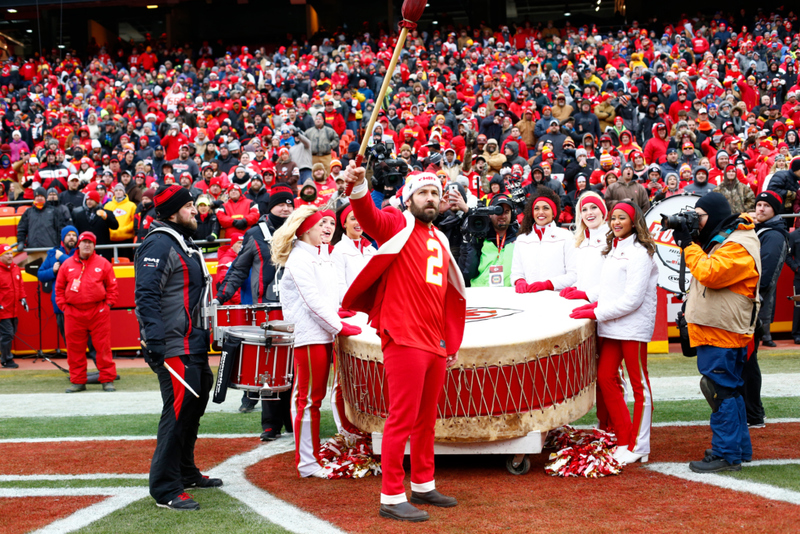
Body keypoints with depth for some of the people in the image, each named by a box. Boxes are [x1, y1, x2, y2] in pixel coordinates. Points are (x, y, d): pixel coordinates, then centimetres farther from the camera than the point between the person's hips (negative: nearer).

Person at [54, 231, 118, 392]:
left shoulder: (103, 263, 6)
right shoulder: (67, 264, 9)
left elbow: (112, 287, 8)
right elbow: (59, 288, 13)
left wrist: (108, 304, 0)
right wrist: (63, 306, 5)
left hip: (99, 311, -2)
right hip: (73, 313, 2)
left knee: (103, 347, -1)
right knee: (75, 348, 4)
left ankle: (107, 380, 5)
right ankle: (78, 381, 13)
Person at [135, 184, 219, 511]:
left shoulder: (184, 243, 18)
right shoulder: (159, 245, -15)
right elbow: (147, 295, -23)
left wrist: (204, 335, 27)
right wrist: (154, 340, -30)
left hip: (192, 343, 11)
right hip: (173, 346, -11)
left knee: (194, 404, 19)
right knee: (178, 410, -11)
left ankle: (186, 472, 33)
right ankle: (165, 490, -6)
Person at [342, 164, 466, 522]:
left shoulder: (439, 241, 20)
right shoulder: (397, 226, -1)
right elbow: (368, 216, -24)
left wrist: (452, 343, 22)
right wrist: (358, 187, -45)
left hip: (435, 343, 8)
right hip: (405, 340, -8)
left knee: (426, 419, 16)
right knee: (402, 419, -7)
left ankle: (423, 486, 29)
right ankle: (392, 498, -2)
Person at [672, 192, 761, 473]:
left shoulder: (738, 246, -17)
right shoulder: (719, 239, 17)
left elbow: (710, 273, -26)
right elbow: (704, 266, 19)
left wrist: (688, 244, -17)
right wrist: (690, 242, 5)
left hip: (724, 332, -11)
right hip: (715, 329, 11)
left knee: (721, 391, -9)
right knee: (728, 389, 16)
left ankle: (726, 454, -5)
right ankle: (739, 448, 25)